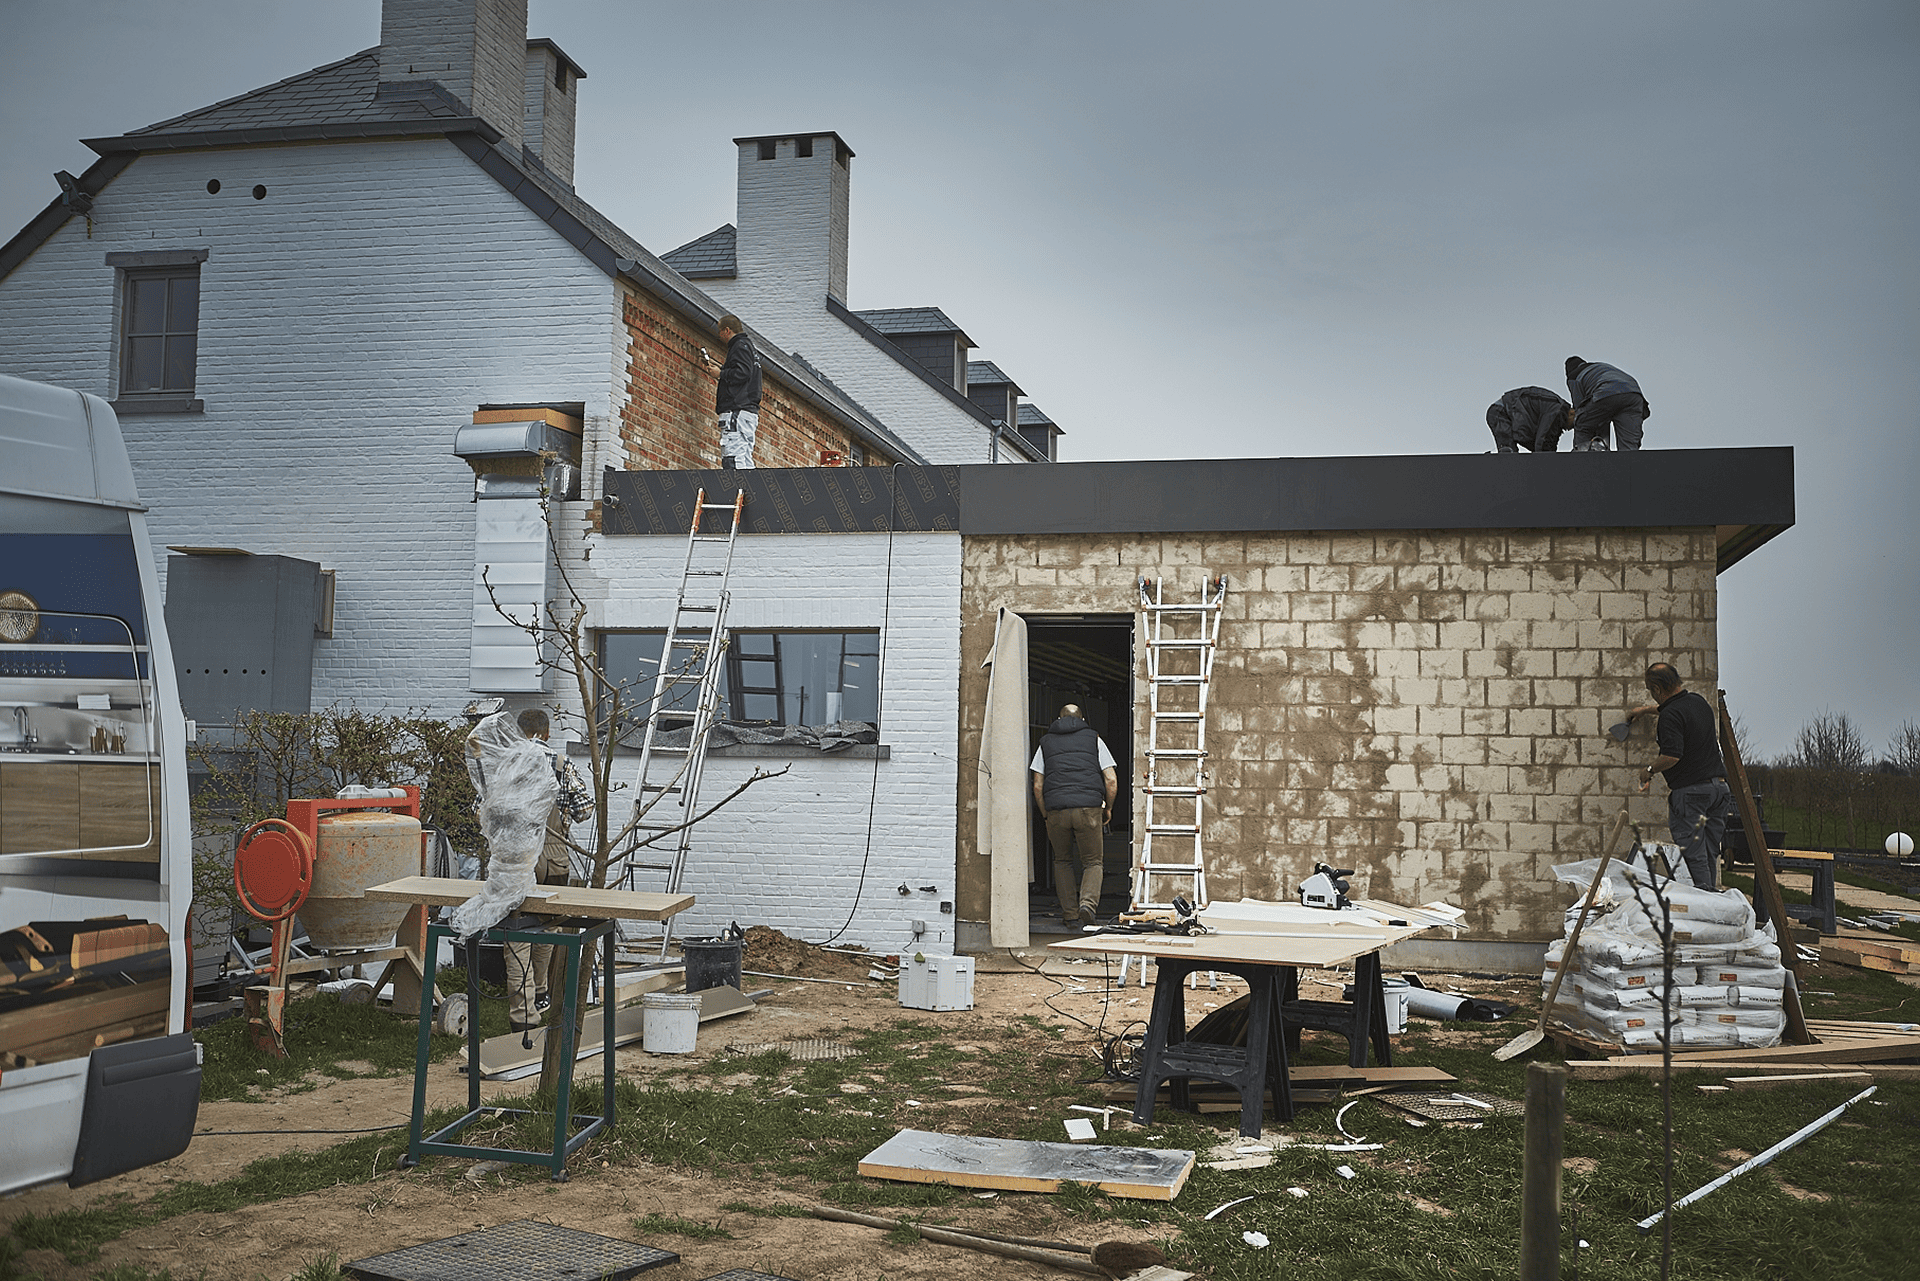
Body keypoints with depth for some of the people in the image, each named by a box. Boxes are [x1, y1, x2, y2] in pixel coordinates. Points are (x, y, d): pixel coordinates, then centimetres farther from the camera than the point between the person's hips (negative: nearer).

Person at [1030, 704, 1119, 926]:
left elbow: (1037, 786, 9)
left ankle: (1070, 913, 14)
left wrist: (1046, 815, 19)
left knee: (1063, 862, 19)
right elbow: (1111, 780, 6)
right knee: (1093, 862, 10)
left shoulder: (1046, 742, 16)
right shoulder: (1093, 739, 13)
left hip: (1056, 809, 1)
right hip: (1089, 808, -1)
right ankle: (1088, 902, -14)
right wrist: (1108, 808, 19)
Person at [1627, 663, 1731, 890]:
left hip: (1689, 790, -9)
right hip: (1719, 785, 9)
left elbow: (1672, 756, -24)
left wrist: (1650, 770, -7)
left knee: (1693, 857, -5)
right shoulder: (1699, 701, 13)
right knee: (1709, 855, 13)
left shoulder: (1671, 715, -15)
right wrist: (1646, 709, 45)